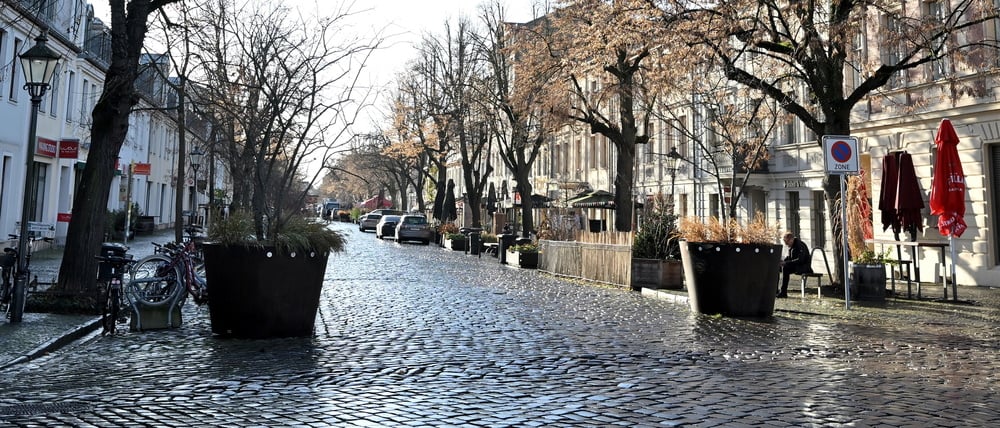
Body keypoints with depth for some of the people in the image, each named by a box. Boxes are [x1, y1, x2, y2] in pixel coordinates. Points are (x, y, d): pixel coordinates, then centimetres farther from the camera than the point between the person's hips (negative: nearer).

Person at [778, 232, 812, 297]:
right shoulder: (791, 246, 9)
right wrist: (783, 261, -3)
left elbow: (800, 260, -26)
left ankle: (783, 292, -31)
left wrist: (786, 263, -29)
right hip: (795, 265, 9)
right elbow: (789, 257, 19)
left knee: (785, 268, -32)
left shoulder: (800, 245, -19)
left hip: (804, 266, -9)